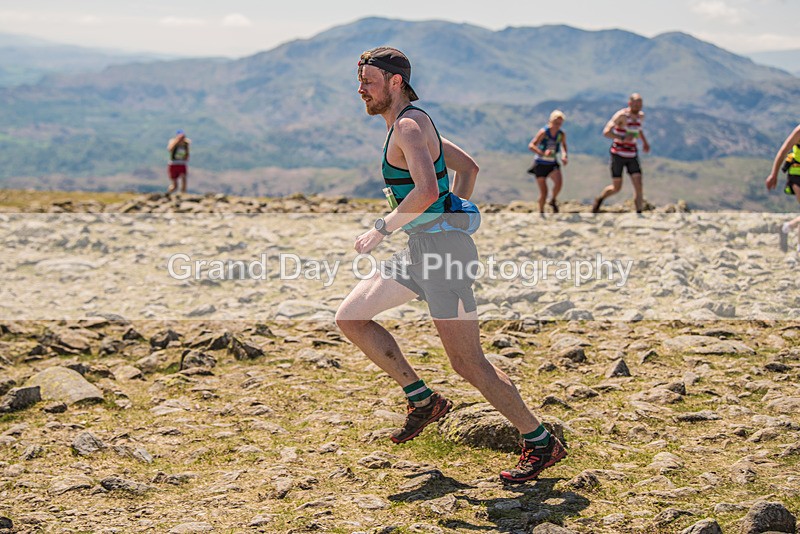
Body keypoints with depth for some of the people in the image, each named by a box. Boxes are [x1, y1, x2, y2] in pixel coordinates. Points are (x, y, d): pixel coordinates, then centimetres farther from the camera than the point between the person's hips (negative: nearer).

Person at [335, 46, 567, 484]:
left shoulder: (408, 126, -13)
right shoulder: (414, 124, 17)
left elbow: (427, 191, -28)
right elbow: (468, 167, 27)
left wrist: (381, 230, -18)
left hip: (440, 248, -10)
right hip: (421, 249, 10)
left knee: (468, 363, -7)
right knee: (350, 318, 10)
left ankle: (540, 444, 6)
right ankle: (423, 401, 14)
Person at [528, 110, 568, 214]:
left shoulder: (562, 134, -5)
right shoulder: (543, 132, -17)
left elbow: (564, 145, 17)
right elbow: (531, 146, -24)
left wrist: (564, 156, -3)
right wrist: (543, 153, -39)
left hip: (552, 164, 3)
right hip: (540, 164, -3)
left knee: (558, 183, -26)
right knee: (543, 192, -4)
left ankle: (553, 201, 2)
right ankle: (541, 212, 20)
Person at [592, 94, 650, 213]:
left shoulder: (641, 116, 7)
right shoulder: (621, 115, -16)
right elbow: (606, 132, -23)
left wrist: (644, 142, 14)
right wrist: (623, 139, -31)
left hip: (632, 155, 5)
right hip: (618, 155, -5)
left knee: (638, 185, -10)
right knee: (616, 188, 2)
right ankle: (599, 199, 33)